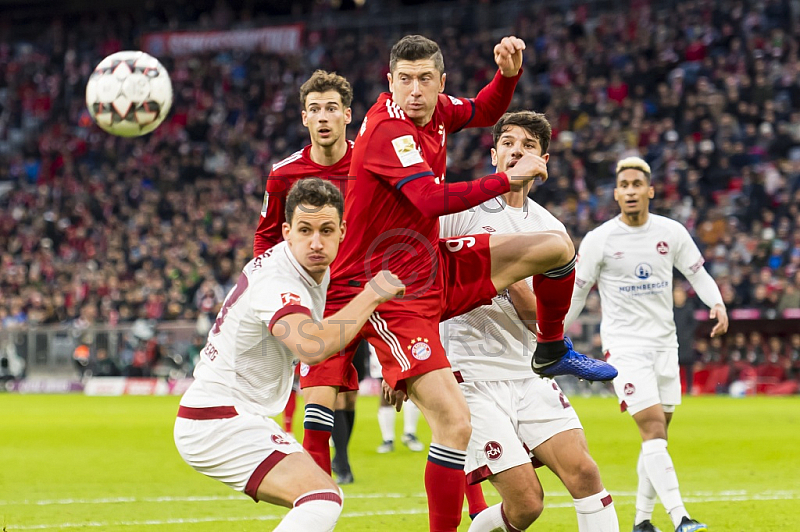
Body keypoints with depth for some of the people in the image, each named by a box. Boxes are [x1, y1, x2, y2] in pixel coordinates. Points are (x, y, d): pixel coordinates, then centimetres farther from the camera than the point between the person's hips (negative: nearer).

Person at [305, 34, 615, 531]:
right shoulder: (387, 128, -24)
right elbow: (434, 200, -36)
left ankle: (553, 351, 34)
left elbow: (485, 112, 23)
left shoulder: (437, 110, 1)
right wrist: (508, 179, -27)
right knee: (454, 421, -20)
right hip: (393, 292, -9)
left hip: (439, 269, 9)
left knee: (556, 246, 12)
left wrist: (509, 71, 3)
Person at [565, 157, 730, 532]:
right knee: (653, 430, -16)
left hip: (664, 343, 5)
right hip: (624, 346, -4)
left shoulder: (672, 232, 1)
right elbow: (575, 292, 2)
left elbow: (698, 274, 9)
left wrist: (717, 304, -10)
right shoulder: (599, 240, -7)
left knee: (657, 437, 8)